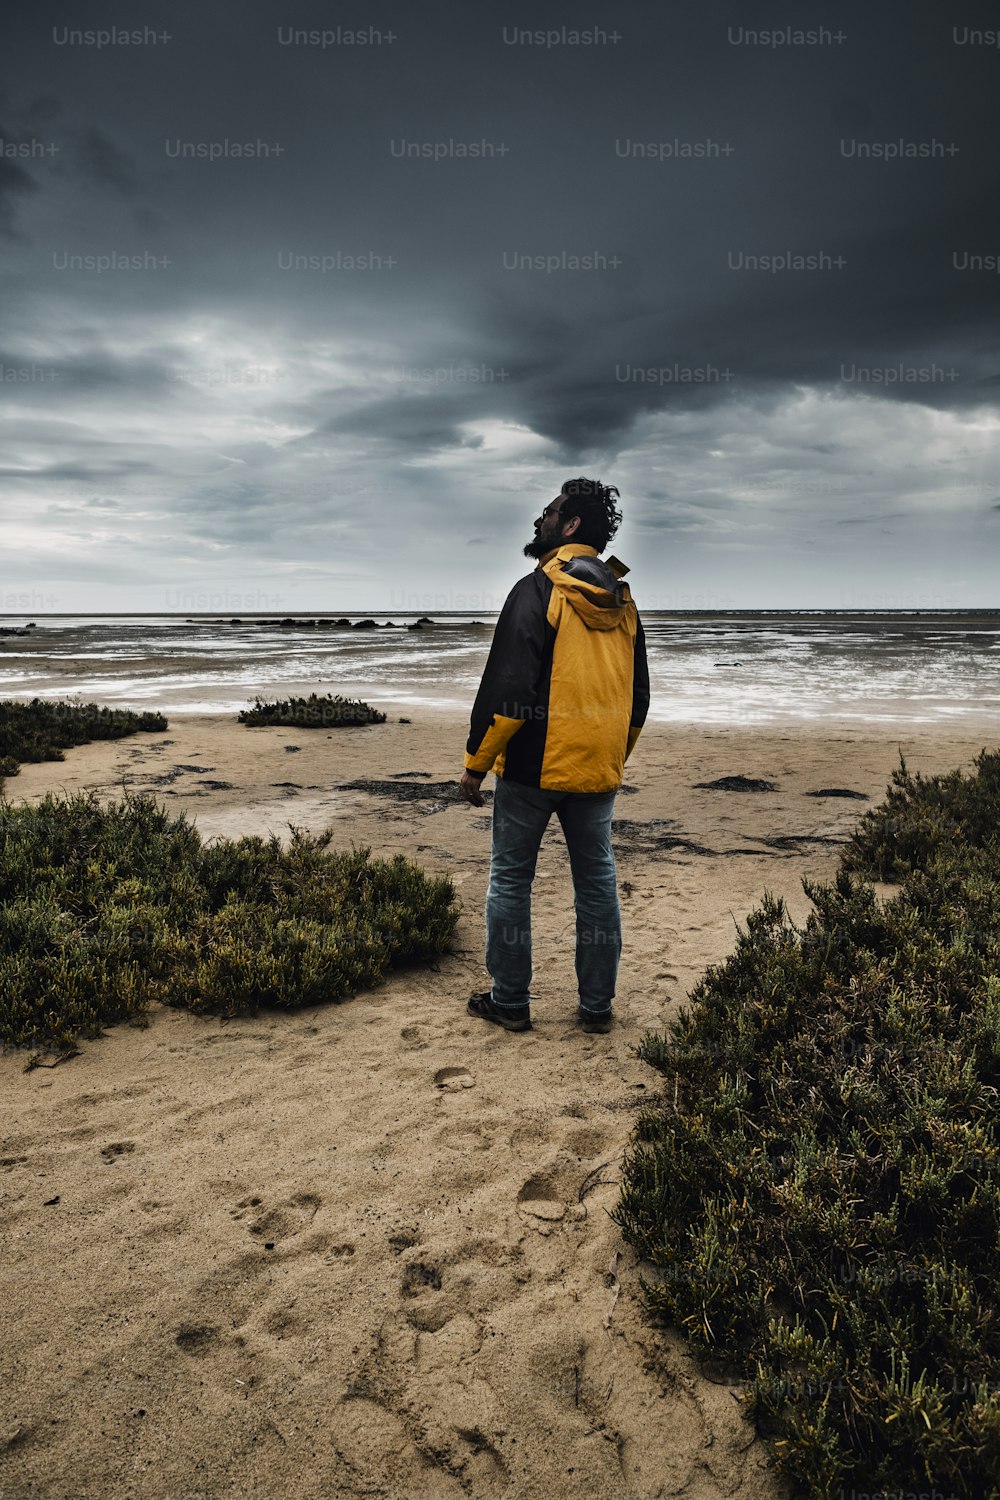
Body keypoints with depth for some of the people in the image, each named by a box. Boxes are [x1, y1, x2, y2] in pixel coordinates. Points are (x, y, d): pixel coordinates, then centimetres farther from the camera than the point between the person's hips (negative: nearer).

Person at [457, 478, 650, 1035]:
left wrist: (477, 761, -10)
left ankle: (511, 1001, 15)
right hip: (598, 771, 6)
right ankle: (598, 1006, 19)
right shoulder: (623, 601, 10)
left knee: (511, 880, 7)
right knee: (598, 884, 12)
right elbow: (637, 696, 16)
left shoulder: (537, 591, -12)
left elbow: (506, 687, -17)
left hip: (532, 765, -6)